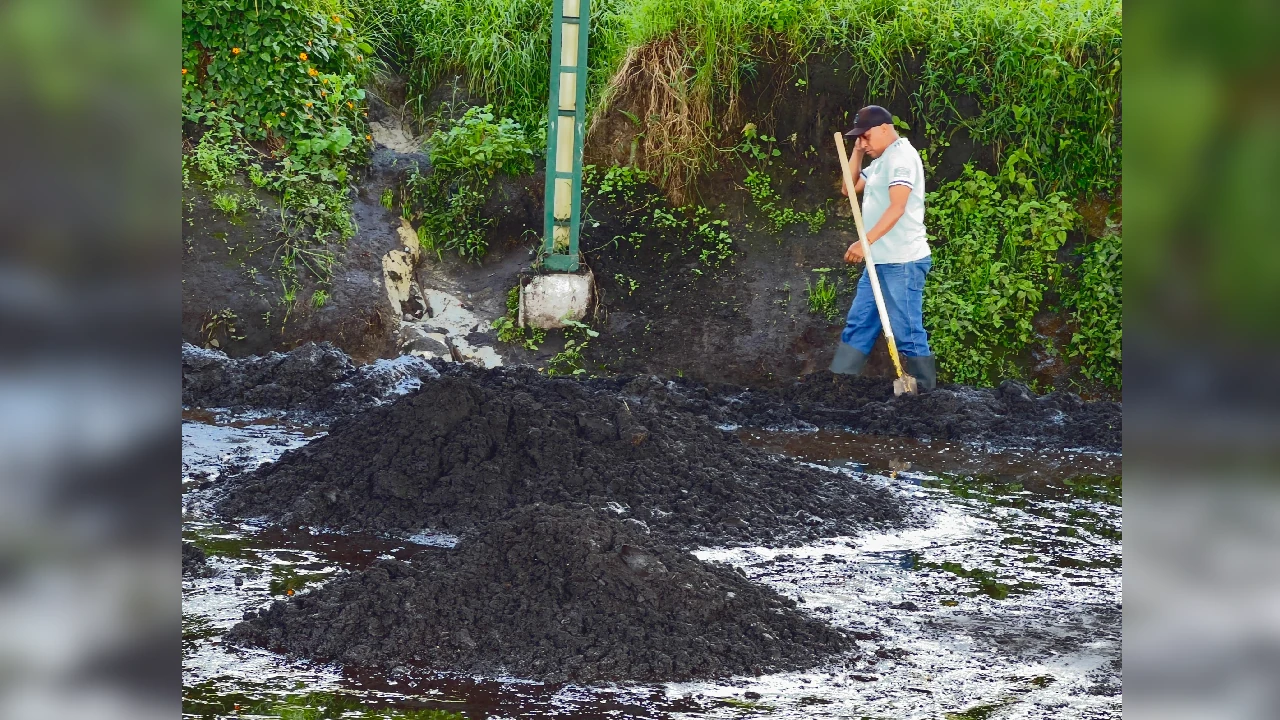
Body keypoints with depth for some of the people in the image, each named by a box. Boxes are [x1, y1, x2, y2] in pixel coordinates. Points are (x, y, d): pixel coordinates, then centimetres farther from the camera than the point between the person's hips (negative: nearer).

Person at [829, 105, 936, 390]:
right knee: (857, 325, 11)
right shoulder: (881, 161, 19)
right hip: (881, 261, 10)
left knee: (907, 333, -8)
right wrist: (857, 152, 14)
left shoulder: (902, 156, -12)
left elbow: (897, 208, -22)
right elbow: (848, 188, 25)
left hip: (902, 262, -10)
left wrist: (865, 241, -28)